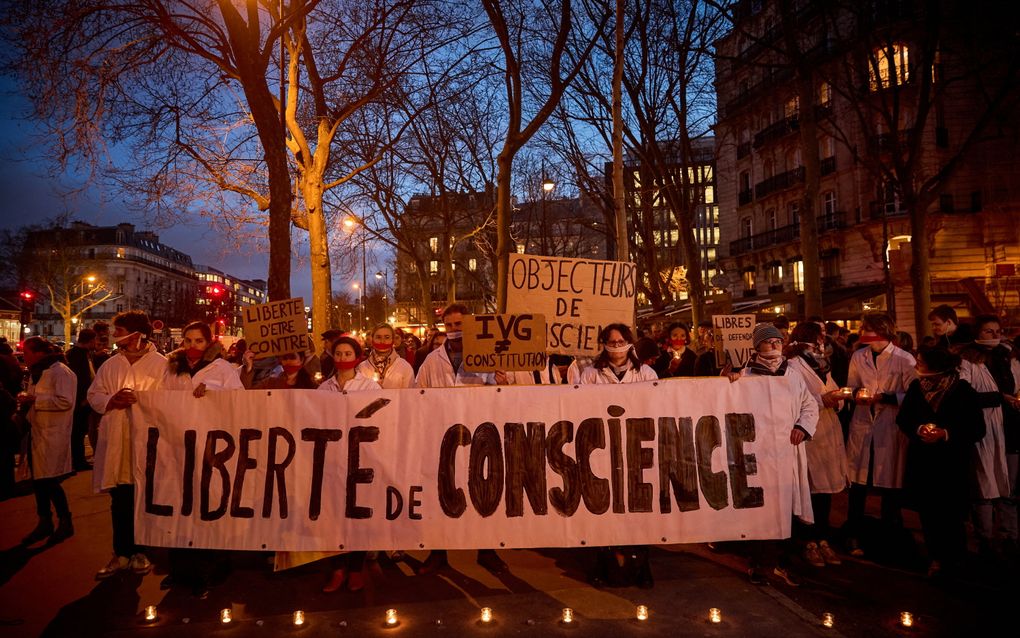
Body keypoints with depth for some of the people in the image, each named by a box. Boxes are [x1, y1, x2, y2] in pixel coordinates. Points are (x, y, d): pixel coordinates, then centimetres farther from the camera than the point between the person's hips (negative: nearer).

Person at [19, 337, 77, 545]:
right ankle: (44, 523, 27)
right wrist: (26, 398, 5)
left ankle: (65, 522, 11)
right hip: (37, 433, 9)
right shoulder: (37, 373, 14)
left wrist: (34, 400, -20)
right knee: (38, 480, 14)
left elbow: (65, 401, -25)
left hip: (53, 435, -9)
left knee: (49, 481, -4)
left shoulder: (60, 372, -15)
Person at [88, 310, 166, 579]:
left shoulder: (161, 364, -3)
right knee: (120, 500, 9)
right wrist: (111, 401, -8)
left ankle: (141, 551, 21)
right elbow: (94, 394, 11)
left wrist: (143, 401, -21)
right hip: (117, 441, 4)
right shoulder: (110, 365, 12)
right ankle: (122, 553, 20)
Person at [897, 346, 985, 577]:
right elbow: (903, 419, 8)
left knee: (950, 513, 1)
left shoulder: (963, 390, -9)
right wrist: (918, 429, -12)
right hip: (921, 460, 3)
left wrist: (945, 434, -19)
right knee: (927, 511, 6)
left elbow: (977, 429, -7)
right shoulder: (916, 386, 1)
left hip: (952, 463, -3)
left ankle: (953, 559, 22)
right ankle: (935, 556, 23)